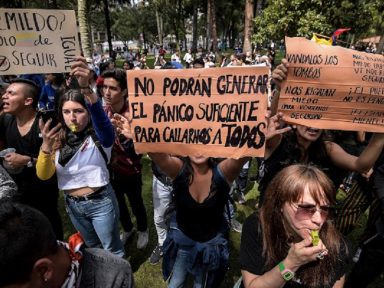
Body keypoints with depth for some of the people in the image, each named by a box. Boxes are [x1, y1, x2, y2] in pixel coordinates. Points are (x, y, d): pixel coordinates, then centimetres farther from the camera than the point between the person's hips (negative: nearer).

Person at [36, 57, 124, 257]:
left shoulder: (99, 136, -18)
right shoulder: (58, 139, -3)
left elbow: (100, 117, -41)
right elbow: (43, 175, -9)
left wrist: (86, 88, -59)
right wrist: (46, 146, -28)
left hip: (100, 202, -5)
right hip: (72, 204, 5)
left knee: (112, 250, 14)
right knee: (92, 246, 28)